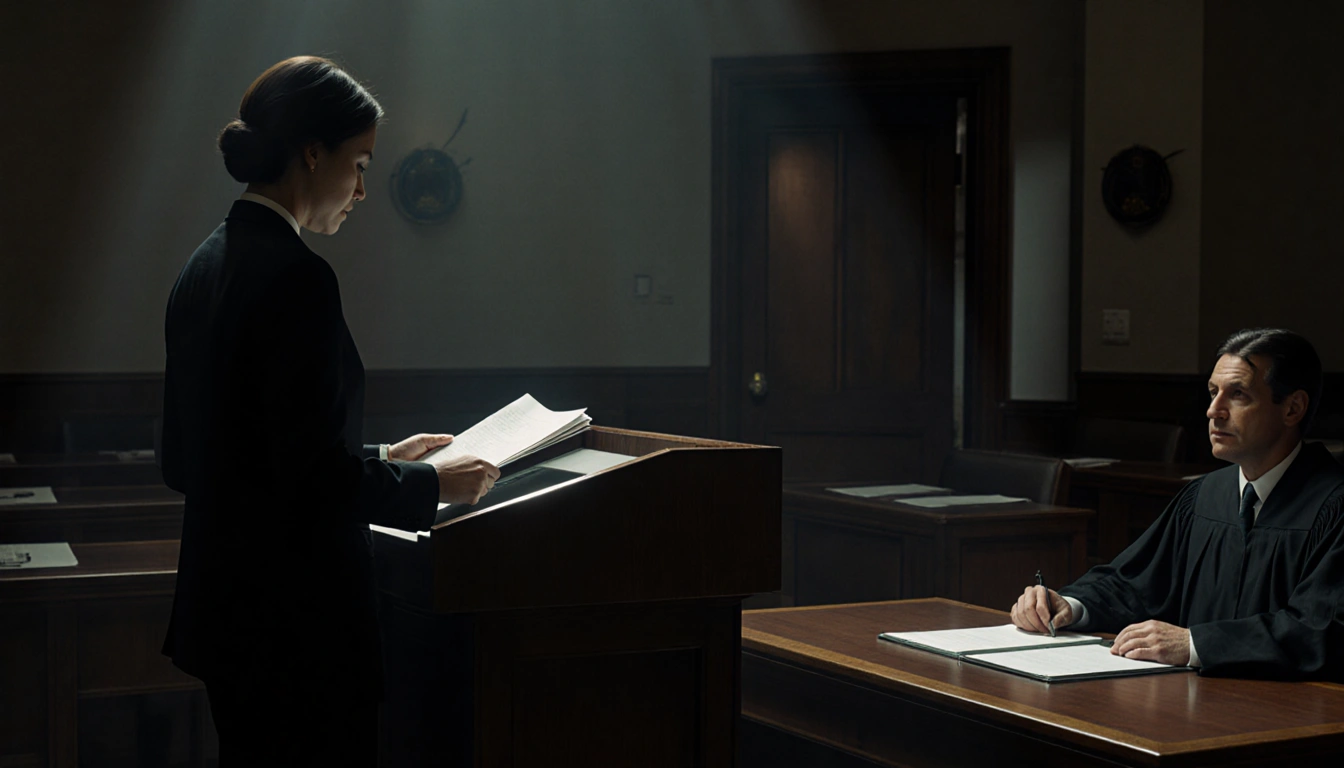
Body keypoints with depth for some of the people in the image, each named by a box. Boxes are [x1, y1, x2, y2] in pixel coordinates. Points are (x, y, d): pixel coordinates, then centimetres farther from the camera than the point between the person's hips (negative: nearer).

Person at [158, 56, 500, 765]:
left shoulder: (206, 265, 10)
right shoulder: (294, 276, -18)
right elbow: (315, 473, -21)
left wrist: (379, 460, 18)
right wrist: (433, 484, -6)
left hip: (223, 599, 9)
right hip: (294, 619, -9)